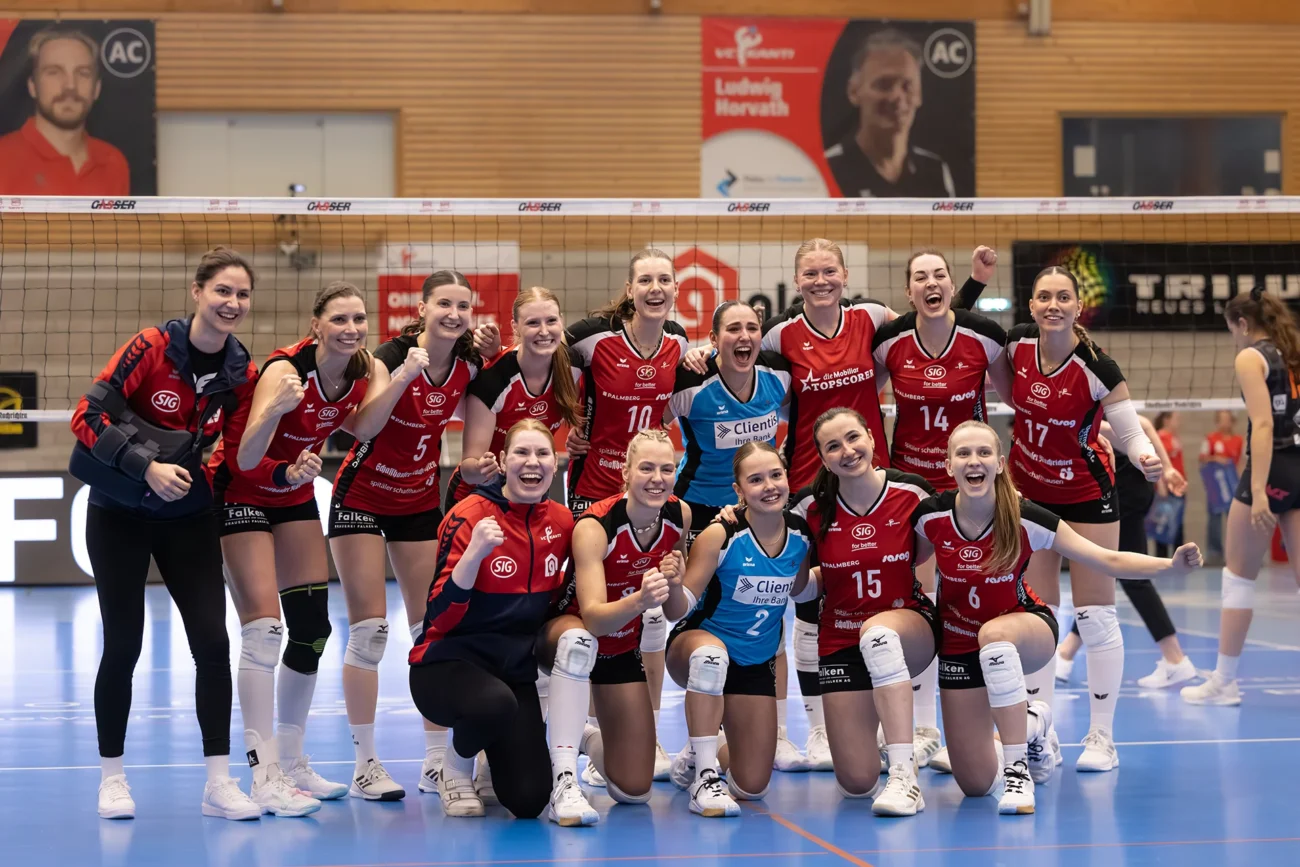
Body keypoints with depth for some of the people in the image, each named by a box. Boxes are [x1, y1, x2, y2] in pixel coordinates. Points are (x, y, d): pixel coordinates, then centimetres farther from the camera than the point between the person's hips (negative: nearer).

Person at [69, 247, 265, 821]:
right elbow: (87, 417, -21)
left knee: (213, 642, -6)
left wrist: (285, 474, -16)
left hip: (189, 517, 4)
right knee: (123, 645, 1)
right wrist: (146, 466, -30)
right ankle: (111, 778, 18)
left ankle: (218, 783, 2)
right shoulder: (153, 345, -17)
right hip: (120, 513, -4)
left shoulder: (241, 374, -4)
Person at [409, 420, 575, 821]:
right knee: (495, 703, -39)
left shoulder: (560, 521, 1)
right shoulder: (471, 514, -15)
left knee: (529, 800, -16)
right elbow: (440, 617, -20)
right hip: (449, 663, -4)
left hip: (517, 669, 4)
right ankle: (456, 766, -5)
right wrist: (474, 551, -33)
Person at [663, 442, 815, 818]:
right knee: (711, 652, -44)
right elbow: (679, 610, -25)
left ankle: (694, 759, 40)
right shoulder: (720, 536, -23)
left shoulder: (801, 535, -10)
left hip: (757, 664, 5)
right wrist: (673, 584, -45)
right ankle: (704, 776, -33)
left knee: (752, 787, 5)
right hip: (697, 649, -4)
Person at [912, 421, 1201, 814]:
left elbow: (1109, 561, -23)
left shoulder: (1025, 520, -23)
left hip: (1024, 628, -2)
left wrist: (1171, 564, -36)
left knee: (993, 634, -43)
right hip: (959, 644, 2)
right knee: (976, 784, -3)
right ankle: (1032, 723, 33)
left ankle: (1018, 770, -30)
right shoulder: (931, 516, -19)